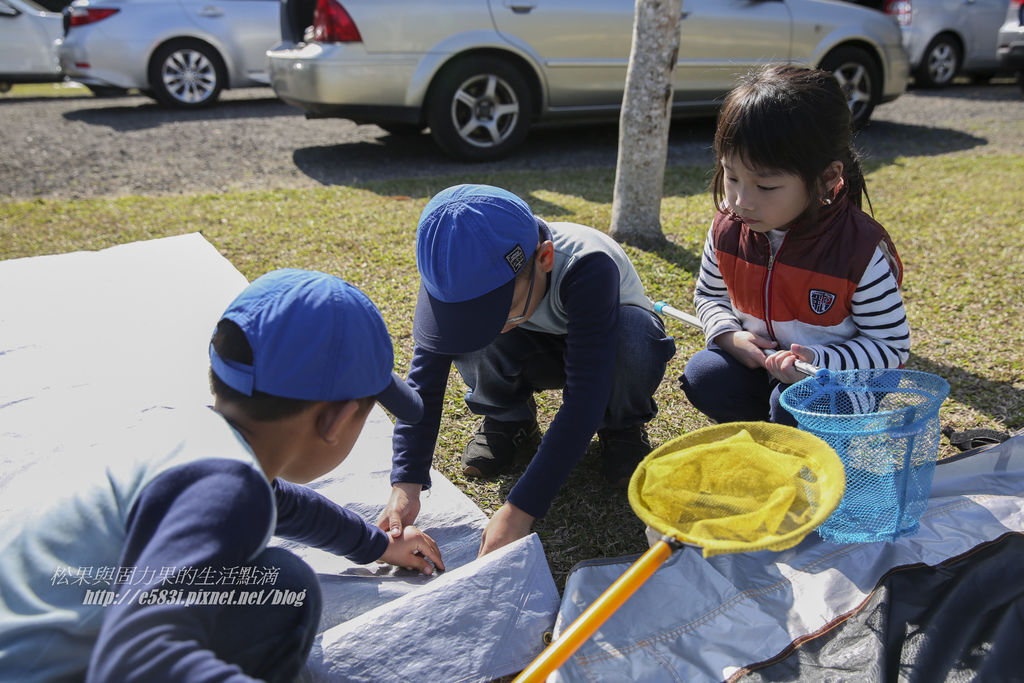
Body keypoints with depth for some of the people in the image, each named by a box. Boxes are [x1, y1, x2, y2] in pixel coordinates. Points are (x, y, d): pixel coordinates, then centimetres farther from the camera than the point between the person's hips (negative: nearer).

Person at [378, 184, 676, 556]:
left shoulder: (588, 266, -40)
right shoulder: (461, 271, -28)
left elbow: (585, 398, -42)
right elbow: (425, 378, -25)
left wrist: (520, 508, -46)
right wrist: (405, 484, -36)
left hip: (606, 352, -2)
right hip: (540, 353, 2)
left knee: (637, 337, -38)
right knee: (469, 330, -30)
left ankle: (622, 425, -6)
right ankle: (508, 419, -1)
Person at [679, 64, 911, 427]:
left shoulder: (862, 251, -24)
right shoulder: (728, 228, -11)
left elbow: (892, 346, -15)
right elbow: (709, 294, 8)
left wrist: (819, 361, -31)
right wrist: (729, 334, -15)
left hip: (836, 373, -4)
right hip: (756, 363, 4)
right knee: (704, 376, -20)